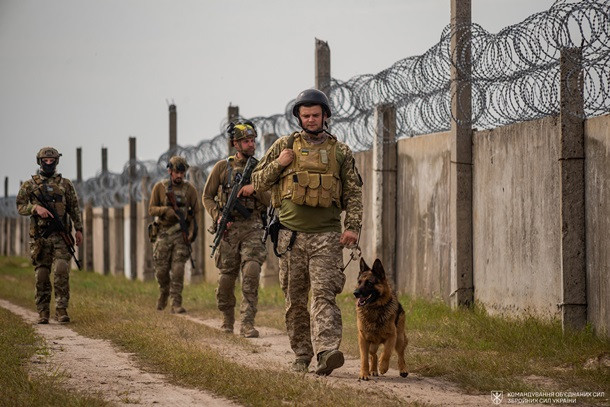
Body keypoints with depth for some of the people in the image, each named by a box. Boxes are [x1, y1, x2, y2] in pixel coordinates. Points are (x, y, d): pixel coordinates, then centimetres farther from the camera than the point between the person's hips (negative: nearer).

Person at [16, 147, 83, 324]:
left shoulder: (65, 184, 10)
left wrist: (79, 229, 4)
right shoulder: (29, 185, 8)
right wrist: (36, 208, -16)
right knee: (42, 275, 2)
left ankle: (61, 310, -8)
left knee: (61, 272, -13)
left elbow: (74, 209, 12)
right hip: (40, 236, 0)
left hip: (61, 236, 0)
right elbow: (20, 206, 2)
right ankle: (42, 312, 9)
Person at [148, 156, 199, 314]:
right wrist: (166, 210, -19)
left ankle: (176, 304, -10)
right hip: (163, 233, 1)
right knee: (161, 270, 4)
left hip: (181, 234, -1)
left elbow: (195, 212, 5)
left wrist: (191, 231, -7)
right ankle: (164, 292, 34)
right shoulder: (160, 187, 1)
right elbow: (151, 209, 0)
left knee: (178, 270, -11)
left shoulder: (190, 189, 1)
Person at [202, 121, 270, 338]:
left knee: (251, 272, -17)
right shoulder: (223, 167, 5)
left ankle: (247, 323, -17)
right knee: (226, 278, 4)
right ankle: (227, 320, 25)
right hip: (229, 228, 0)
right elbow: (207, 197, 9)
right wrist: (218, 216, -6)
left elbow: (272, 200, 4)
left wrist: (255, 189, -13)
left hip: (253, 228, 0)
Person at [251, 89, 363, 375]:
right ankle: (301, 356, 17)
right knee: (295, 299, 7)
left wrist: (352, 226, -5)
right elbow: (258, 181, 12)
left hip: (326, 235, -2)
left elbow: (353, 193, 9)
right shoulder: (285, 146, 9)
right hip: (292, 235, 2)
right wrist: (278, 164, -6)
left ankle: (327, 352, -28)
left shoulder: (340, 152, 9)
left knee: (324, 293, -15)